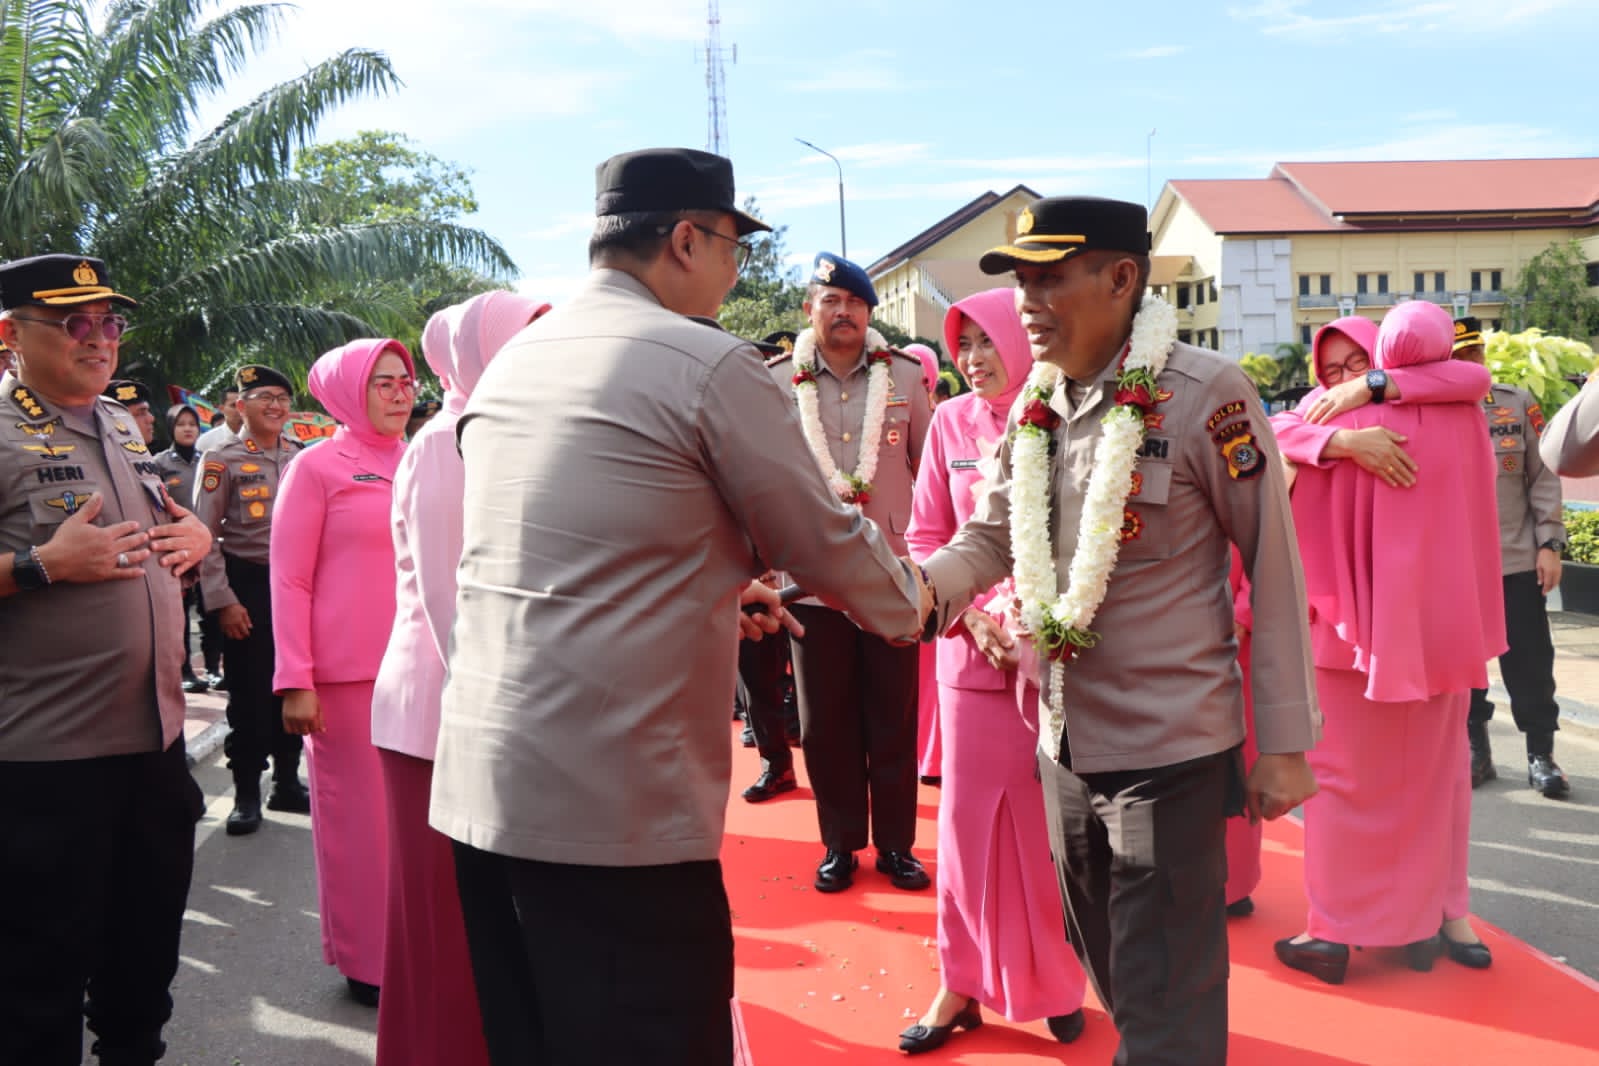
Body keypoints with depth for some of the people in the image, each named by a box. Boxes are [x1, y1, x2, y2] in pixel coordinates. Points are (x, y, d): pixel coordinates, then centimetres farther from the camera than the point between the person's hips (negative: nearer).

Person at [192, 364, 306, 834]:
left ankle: (287, 781, 24)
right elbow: (204, 535, -8)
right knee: (249, 689, 2)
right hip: (248, 586, -4)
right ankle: (246, 792, 13)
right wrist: (223, 601, -13)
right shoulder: (221, 459, -6)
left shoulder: (301, 456, 7)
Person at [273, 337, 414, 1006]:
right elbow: (289, 582, -5)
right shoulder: (318, 466, -2)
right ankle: (366, 961, 21)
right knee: (359, 814, 5)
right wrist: (294, 682, -12)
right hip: (348, 675, -4)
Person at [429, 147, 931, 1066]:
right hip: (613, 805, -8)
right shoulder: (709, 363, -10)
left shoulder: (512, 362, 12)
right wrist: (912, 598, 18)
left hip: (481, 782, 8)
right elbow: (826, 542, -1)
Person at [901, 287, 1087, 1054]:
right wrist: (969, 613, -9)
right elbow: (925, 537, 5)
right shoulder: (951, 423, 2)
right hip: (972, 651, 2)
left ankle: (1057, 980, 27)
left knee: (1051, 820, 6)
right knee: (969, 817, 7)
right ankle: (963, 982, 23)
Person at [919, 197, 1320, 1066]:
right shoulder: (1037, 404, 5)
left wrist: (1283, 742, -11)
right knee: (1105, 965, 23)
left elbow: (1275, 568, -12)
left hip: (1169, 745, -7)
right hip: (1064, 740, 7)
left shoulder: (1203, 393, -15)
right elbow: (990, 536, 8)